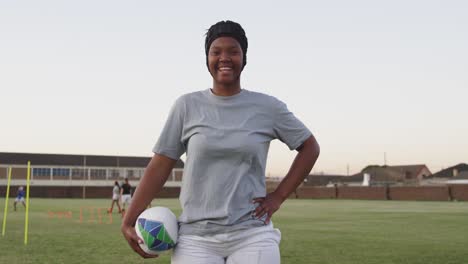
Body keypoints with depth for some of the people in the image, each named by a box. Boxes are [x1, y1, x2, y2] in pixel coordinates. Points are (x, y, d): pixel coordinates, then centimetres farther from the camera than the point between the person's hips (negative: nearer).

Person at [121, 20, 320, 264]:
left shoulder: (267, 107, 2)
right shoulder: (187, 105, 2)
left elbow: (310, 147, 11)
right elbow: (160, 165, 2)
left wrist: (278, 196, 2)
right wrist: (128, 221, -2)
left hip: (252, 236, 0)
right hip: (195, 238, 0)